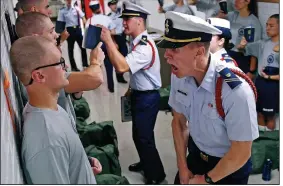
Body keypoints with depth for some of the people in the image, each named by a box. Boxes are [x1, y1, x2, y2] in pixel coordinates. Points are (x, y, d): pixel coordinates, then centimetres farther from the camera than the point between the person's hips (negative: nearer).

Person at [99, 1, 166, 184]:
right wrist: (132, 89, 16)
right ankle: (145, 163, 44)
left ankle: (156, 175, 20)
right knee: (138, 134, 23)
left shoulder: (145, 47, -27)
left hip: (147, 98, -10)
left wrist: (108, 40, -34)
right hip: (140, 95, 10)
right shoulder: (139, 42, 6)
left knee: (145, 137, 2)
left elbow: (121, 67, -38)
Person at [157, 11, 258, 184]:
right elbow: (179, 121, -1)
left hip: (231, 167, -4)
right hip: (196, 155, 5)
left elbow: (241, 153, -23)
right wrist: (183, 168, 1)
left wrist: (206, 179, -10)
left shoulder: (236, 90, -34)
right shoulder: (179, 76, -15)